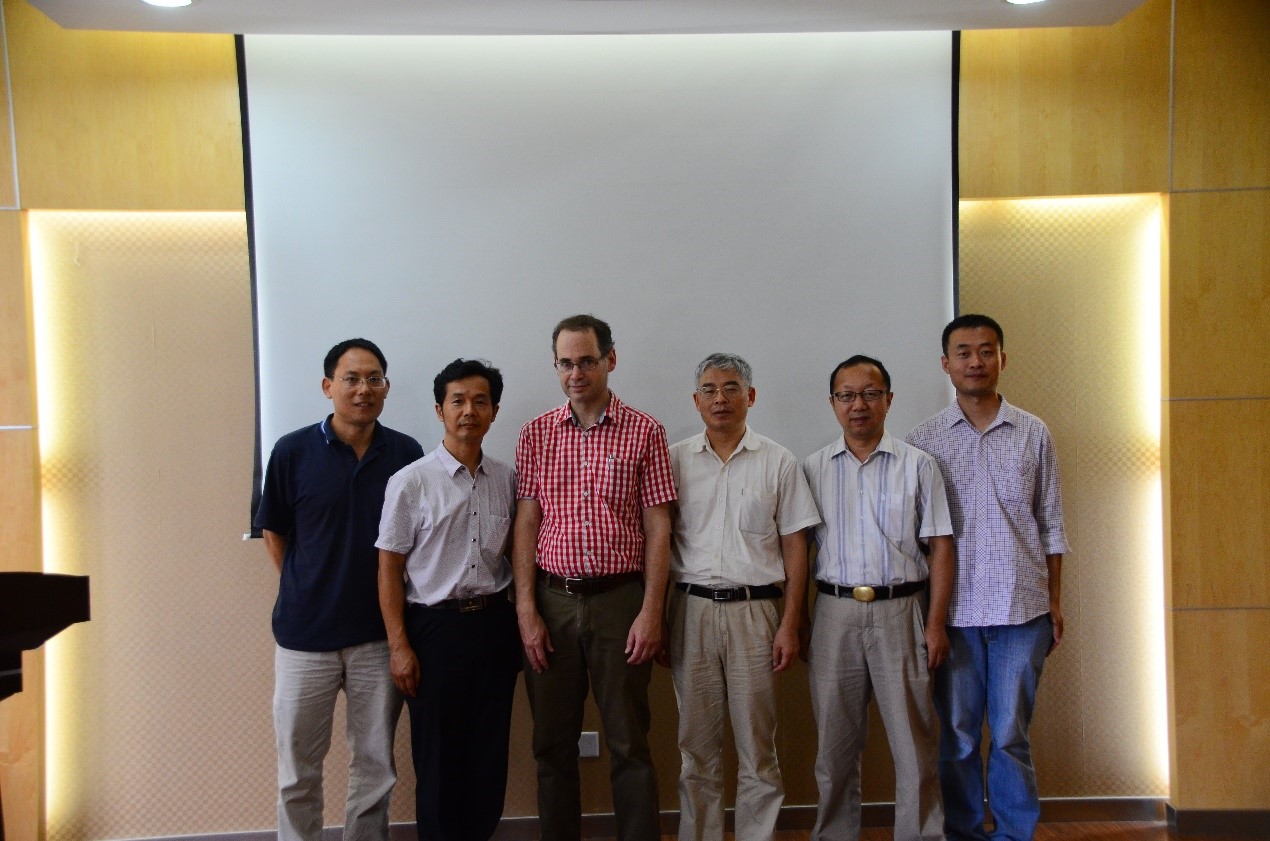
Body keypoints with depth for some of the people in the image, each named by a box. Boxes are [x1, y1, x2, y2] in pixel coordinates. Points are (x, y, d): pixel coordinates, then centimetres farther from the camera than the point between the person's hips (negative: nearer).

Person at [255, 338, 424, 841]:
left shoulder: (407, 454, -3)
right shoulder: (292, 451, -5)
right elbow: (274, 534, 6)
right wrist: (305, 597, 5)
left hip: (380, 633, 1)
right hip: (305, 634, -1)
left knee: (375, 766, 12)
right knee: (298, 768, 11)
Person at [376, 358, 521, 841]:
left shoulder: (506, 479, 4)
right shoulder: (411, 482, -7)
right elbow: (389, 569, -5)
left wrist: (520, 621, 7)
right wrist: (400, 646, -9)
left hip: (494, 624, 4)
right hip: (435, 626, -3)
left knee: (490, 753, 12)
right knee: (438, 757, 8)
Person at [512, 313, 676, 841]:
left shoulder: (644, 432, 0)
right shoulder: (536, 434, 6)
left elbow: (658, 529, -1)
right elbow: (526, 524, 3)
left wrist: (651, 611, -8)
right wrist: (526, 610, -3)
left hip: (620, 599, -2)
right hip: (552, 600, 2)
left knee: (629, 743, 5)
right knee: (553, 742, 12)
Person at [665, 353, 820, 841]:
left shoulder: (778, 463, 4)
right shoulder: (674, 460, 6)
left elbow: (795, 548, 4)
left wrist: (790, 625, -3)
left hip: (754, 610, -1)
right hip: (690, 610, 1)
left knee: (757, 745, 6)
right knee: (697, 745, 10)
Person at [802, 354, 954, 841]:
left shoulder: (917, 466, 2)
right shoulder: (813, 469, 6)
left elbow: (940, 547, 1)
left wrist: (936, 623, -5)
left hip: (901, 610, -1)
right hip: (835, 612, 2)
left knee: (913, 739, 4)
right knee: (835, 740, 11)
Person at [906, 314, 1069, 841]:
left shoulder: (1033, 434, 6)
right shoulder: (923, 441, 1)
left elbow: (1051, 523, 10)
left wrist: (1055, 600, 7)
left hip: (1022, 608, 1)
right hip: (954, 609, 0)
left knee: (1010, 736, 7)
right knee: (957, 737, 8)